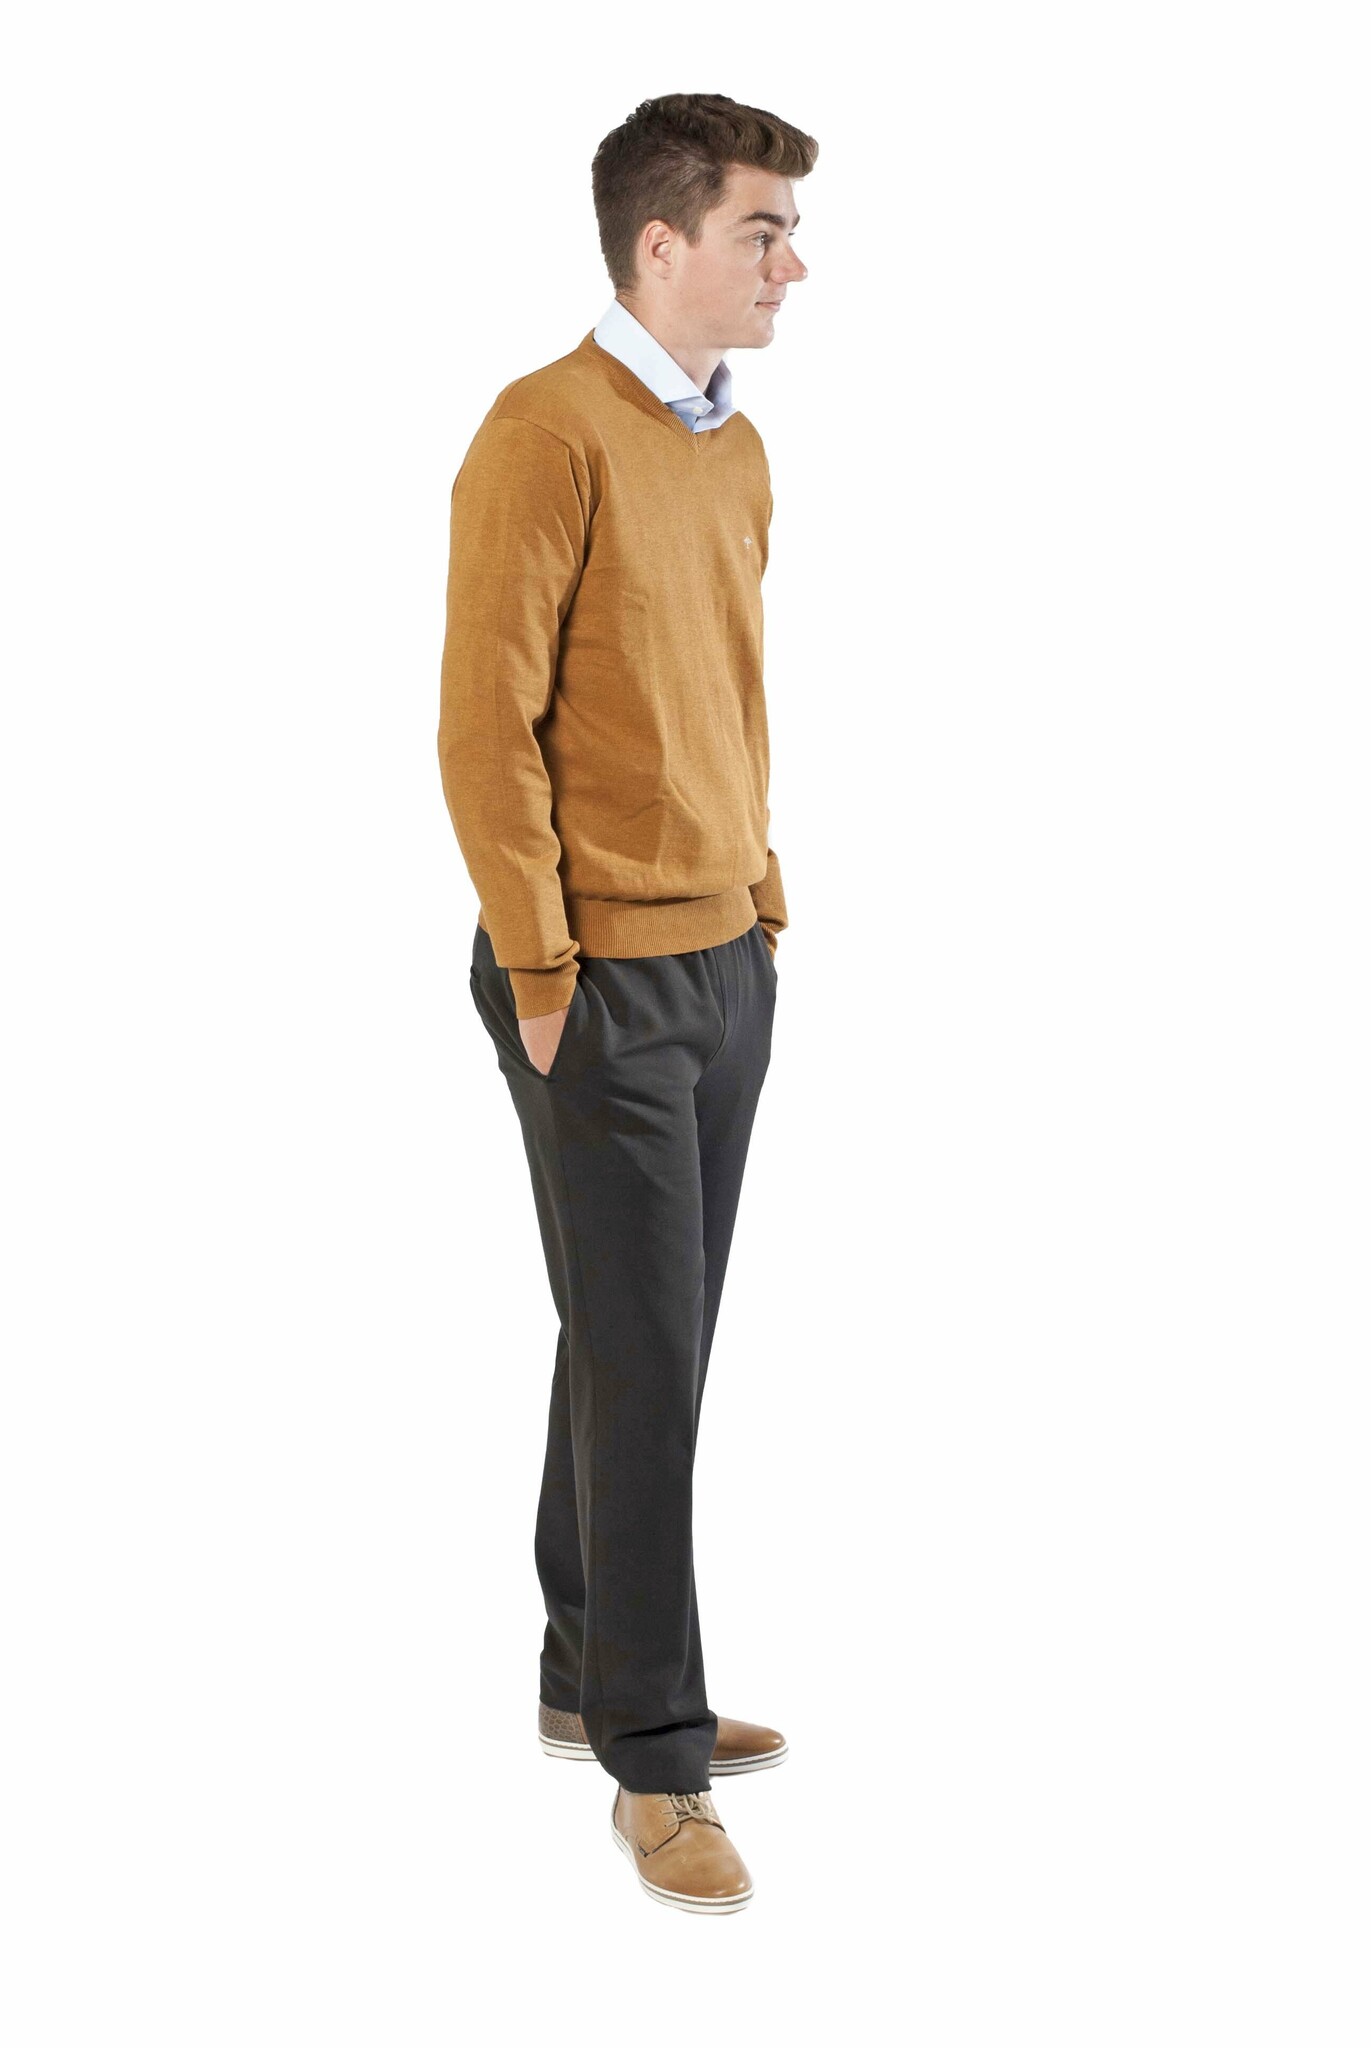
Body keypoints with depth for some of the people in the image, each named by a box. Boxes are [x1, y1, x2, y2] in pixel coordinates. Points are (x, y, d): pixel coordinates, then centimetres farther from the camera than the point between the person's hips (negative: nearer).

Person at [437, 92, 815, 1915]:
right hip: (606, 982, -7)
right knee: (640, 1361, -2)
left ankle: (593, 1676, 27)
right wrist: (541, 977, -15)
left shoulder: (737, 449, 13)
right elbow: (485, 724, -16)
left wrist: (764, 904, 14)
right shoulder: (549, 434, -13)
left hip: (728, 965, 8)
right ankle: (654, 1757, 9)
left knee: (654, 1347, 13)